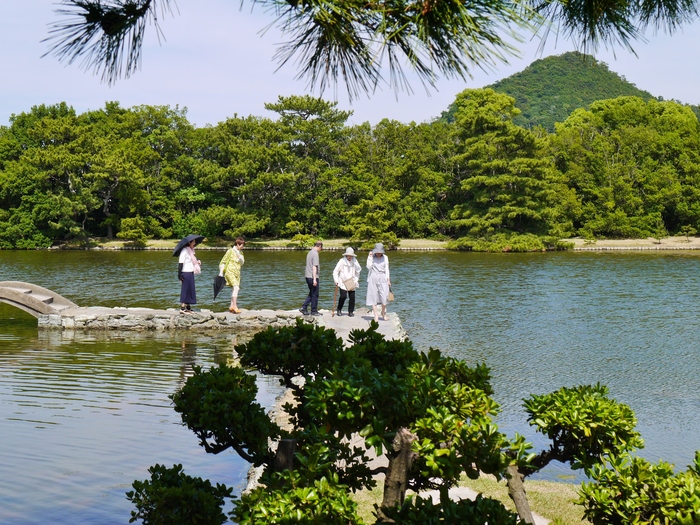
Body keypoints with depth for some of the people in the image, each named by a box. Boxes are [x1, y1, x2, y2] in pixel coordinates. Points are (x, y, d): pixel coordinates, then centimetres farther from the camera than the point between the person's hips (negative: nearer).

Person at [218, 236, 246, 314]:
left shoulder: (240, 252, 12)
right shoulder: (230, 251, -8)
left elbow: (242, 263, 18)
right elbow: (223, 261, -4)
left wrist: (241, 259, -5)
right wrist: (221, 272, -6)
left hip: (237, 272, 7)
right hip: (230, 271, -7)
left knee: (235, 289, 6)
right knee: (236, 287, -21)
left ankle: (232, 306, 14)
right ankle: (235, 306, -22)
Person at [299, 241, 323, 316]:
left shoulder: (310, 253, 13)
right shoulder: (315, 254, -16)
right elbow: (314, 267, -21)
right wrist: (314, 279, -23)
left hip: (308, 276, 9)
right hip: (312, 277, -9)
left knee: (311, 293, 17)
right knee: (315, 295, 2)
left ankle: (303, 308, 11)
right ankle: (314, 311, 10)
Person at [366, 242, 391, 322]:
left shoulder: (385, 257, 6)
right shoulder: (371, 257, 1)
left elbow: (387, 269, 10)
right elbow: (369, 267, -10)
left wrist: (388, 280, 5)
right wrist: (370, 257, -14)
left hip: (382, 278, 1)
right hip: (373, 278, -1)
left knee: (384, 297, -7)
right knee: (374, 297, -1)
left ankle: (383, 313, 18)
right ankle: (376, 316, 4)